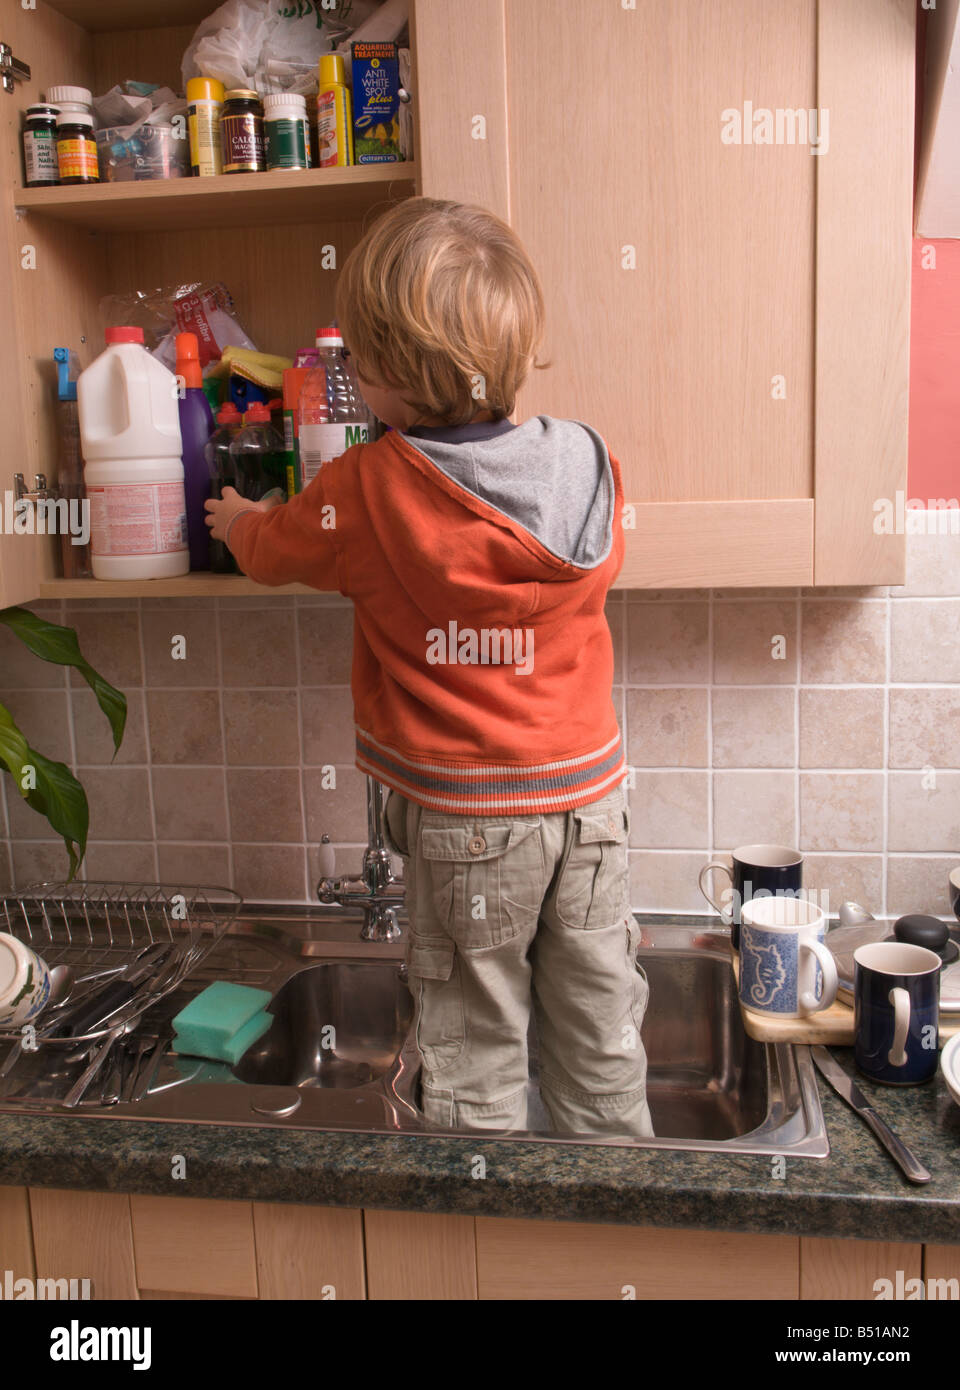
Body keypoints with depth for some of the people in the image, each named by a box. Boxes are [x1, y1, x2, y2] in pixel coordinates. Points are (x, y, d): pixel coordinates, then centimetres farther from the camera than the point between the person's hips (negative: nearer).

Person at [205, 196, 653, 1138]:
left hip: (465, 814, -4)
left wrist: (237, 519, 29)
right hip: (589, 788, 5)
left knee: (475, 1046, 13)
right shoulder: (592, 466, -3)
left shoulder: (365, 491, -15)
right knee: (600, 1040, 19)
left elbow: (273, 549, 5)